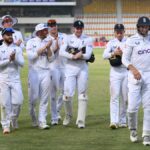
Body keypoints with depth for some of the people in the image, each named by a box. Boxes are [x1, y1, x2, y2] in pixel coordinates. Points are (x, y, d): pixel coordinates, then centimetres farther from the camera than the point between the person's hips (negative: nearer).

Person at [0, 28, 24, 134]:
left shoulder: (17, 49, 10)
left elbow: (22, 63, 0)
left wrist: (15, 59, -18)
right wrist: (9, 60, -17)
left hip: (15, 79, 2)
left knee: (18, 101, -7)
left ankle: (14, 119, 18)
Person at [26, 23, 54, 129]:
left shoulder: (48, 42, 11)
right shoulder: (31, 42, 1)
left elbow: (51, 59, 8)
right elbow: (31, 56, -13)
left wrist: (49, 48, -7)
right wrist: (44, 47, -13)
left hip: (45, 72, 3)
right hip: (34, 72, -3)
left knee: (44, 98, -1)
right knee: (34, 97, -2)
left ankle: (42, 121, 0)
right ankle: (33, 118, 22)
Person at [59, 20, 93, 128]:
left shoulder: (88, 39, 4)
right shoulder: (68, 38, 5)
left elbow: (88, 55, -6)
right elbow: (62, 52, -8)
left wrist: (77, 55, -19)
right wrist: (73, 56, -19)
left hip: (83, 68, 0)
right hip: (70, 68, 0)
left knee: (82, 94, -1)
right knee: (68, 93, -7)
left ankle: (81, 120, 3)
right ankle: (68, 116, 17)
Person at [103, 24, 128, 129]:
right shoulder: (111, 43, 6)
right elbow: (105, 55, -7)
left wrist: (122, 54, -20)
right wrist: (113, 53, -25)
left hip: (126, 72, 1)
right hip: (115, 72, 0)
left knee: (125, 97, 4)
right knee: (115, 96, -9)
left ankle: (122, 121, 14)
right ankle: (114, 121, -16)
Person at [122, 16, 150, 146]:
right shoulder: (132, 40, -3)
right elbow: (125, 59, -4)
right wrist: (133, 69, -20)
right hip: (135, 75, -3)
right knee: (133, 106, -7)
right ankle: (133, 129, 18)